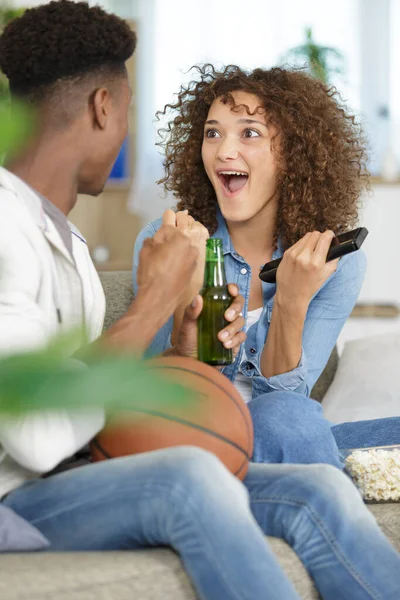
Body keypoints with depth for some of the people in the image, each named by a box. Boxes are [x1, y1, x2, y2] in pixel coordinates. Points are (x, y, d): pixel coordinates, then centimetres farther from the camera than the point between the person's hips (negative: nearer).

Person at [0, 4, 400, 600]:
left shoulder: (66, 240, 17)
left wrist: (185, 349, -2)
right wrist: (156, 300, -15)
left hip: (82, 490, 8)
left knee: (318, 494, -12)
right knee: (190, 477, -35)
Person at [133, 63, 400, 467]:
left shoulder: (338, 265, -4)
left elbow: (283, 392, -8)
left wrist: (292, 304, -26)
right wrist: (186, 289, -27)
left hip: (287, 446, 2)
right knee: (284, 416, -32)